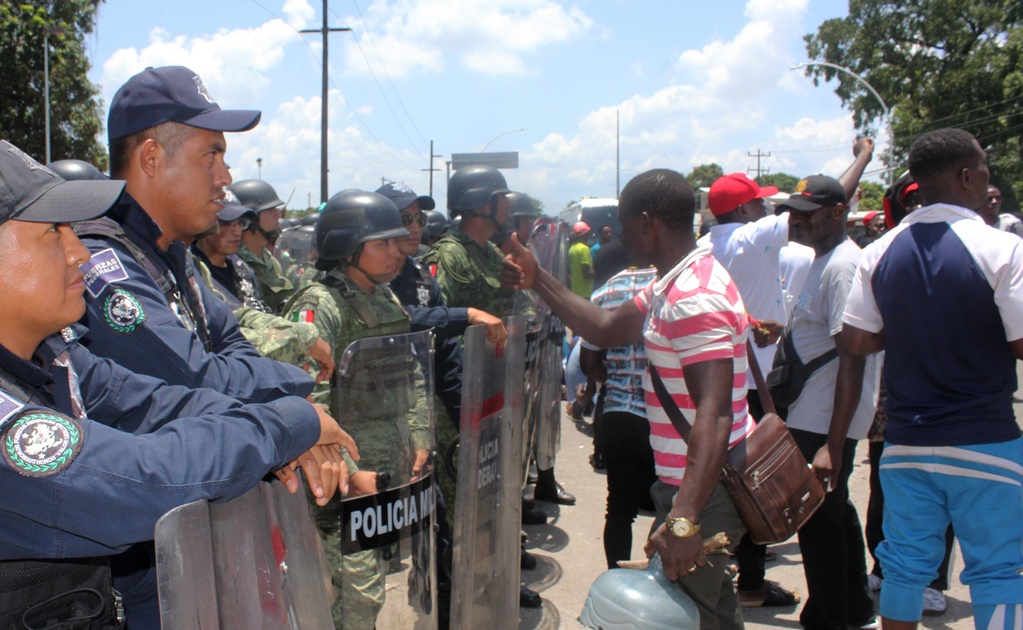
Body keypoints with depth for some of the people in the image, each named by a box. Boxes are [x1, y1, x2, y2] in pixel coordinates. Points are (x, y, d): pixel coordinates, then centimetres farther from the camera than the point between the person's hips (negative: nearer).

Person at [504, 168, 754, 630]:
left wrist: (684, 519, -42)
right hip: (706, 479, 11)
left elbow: (713, 415, -34)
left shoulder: (694, 300, -25)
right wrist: (537, 281, 12)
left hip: (701, 487, -11)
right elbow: (605, 330, 16)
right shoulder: (676, 284, 10)